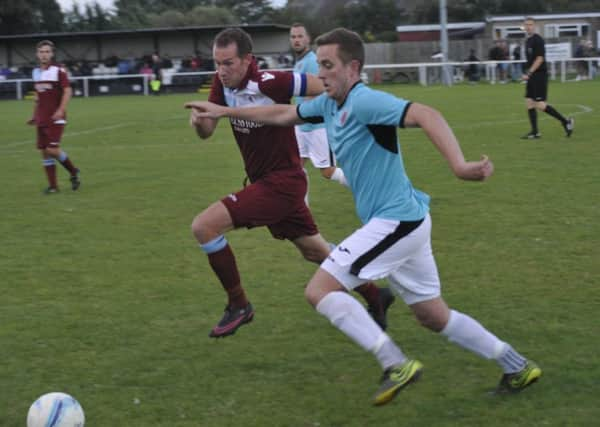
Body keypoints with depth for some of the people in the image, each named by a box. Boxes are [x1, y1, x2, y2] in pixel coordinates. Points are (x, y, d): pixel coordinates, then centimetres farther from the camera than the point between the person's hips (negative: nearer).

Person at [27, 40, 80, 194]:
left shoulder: (58, 70, -8)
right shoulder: (36, 72, 11)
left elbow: (68, 91, -13)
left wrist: (61, 110, -24)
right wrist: (35, 115, 20)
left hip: (55, 118, -6)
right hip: (41, 119, 6)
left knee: (52, 149, -15)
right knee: (44, 151, 3)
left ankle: (73, 172, 9)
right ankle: (53, 185, 10)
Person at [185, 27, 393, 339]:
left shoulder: (270, 83, -25)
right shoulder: (222, 83, -3)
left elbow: (327, 89, -17)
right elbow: (206, 132, -1)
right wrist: (198, 120, -23)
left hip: (282, 182, -8)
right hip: (263, 181, 8)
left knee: (204, 226, -16)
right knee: (315, 252, 20)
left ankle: (238, 305, -2)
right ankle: (375, 297, 37)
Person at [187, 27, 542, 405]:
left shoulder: (364, 101, -17)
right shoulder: (329, 104, 10)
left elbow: (425, 115, -32)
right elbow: (282, 115, 27)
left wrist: (458, 164, -46)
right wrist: (226, 111, 30)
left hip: (394, 221, -10)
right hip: (407, 221, 10)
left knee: (320, 290, -10)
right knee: (434, 316, 17)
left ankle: (396, 365, -15)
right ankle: (517, 367, 25)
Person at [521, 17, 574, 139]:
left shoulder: (538, 40, -11)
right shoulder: (528, 41, 16)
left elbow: (539, 58, -18)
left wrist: (529, 73, -22)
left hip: (539, 75, -9)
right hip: (532, 76, 9)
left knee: (540, 104, -12)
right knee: (529, 103, 4)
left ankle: (565, 121, -2)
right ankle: (535, 132, 7)